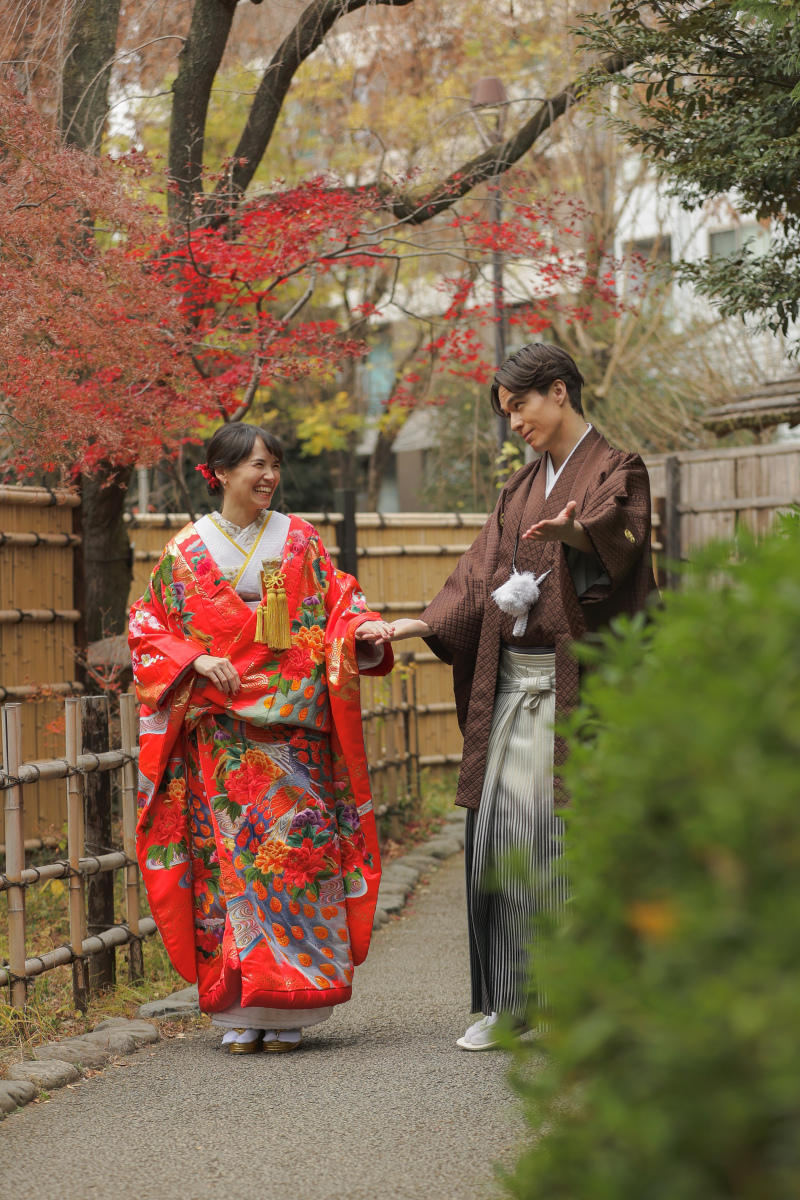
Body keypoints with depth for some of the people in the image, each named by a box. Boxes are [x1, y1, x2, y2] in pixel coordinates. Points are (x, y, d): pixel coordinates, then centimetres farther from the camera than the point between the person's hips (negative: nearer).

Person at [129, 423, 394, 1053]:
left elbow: (339, 600, 8)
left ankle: (288, 1008, -3)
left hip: (295, 731, 1)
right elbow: (147, 626, 8)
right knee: (229, 858, -4)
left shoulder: (300, 540, 10)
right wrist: (195, 660, -8)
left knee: (296, 851, -7)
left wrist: (364, 628, -14)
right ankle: (239, 1009, 2)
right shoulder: (188, 551, 7)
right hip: (221, 733, -1)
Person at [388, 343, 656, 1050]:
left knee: (568, 839, -8)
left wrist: (577, 532, -44)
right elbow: (482, 574, 18)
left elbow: (621, 539, -22)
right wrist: (420, 626, 5)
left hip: (574, 680, -7)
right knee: (499, 835, 3)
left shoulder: (617, 472, -1)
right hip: (511, 678, 7)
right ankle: (504, 1004, 9)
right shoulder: (522, 488, 21)